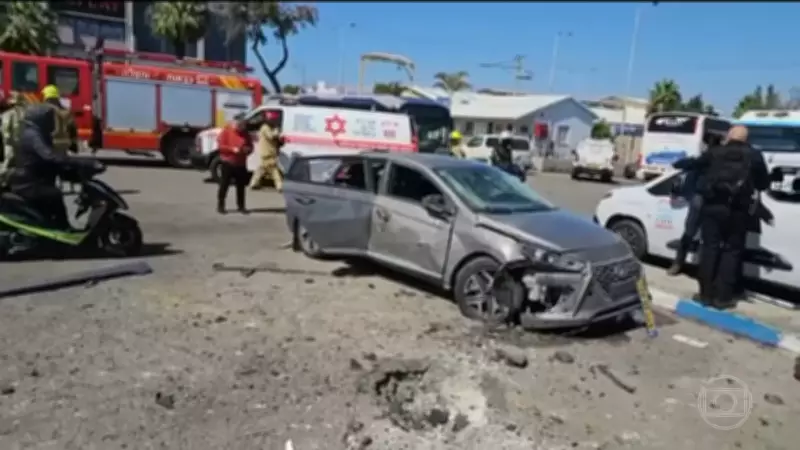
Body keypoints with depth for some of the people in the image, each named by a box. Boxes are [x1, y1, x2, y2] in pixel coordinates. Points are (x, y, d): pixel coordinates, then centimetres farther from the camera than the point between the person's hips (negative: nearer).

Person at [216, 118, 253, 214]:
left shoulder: (245, 133, 6)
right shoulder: (226, 131, -5)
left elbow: (250, 146, 11)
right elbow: (220, 145, -9)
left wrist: (247, 149, -12)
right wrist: (232, 149, -21)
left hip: (241, 164, 4)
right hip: (228, 163, -4)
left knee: (241, 186, 7)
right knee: (224, 185, -1)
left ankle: (241, 206, 15)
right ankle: (220, 206, 7)